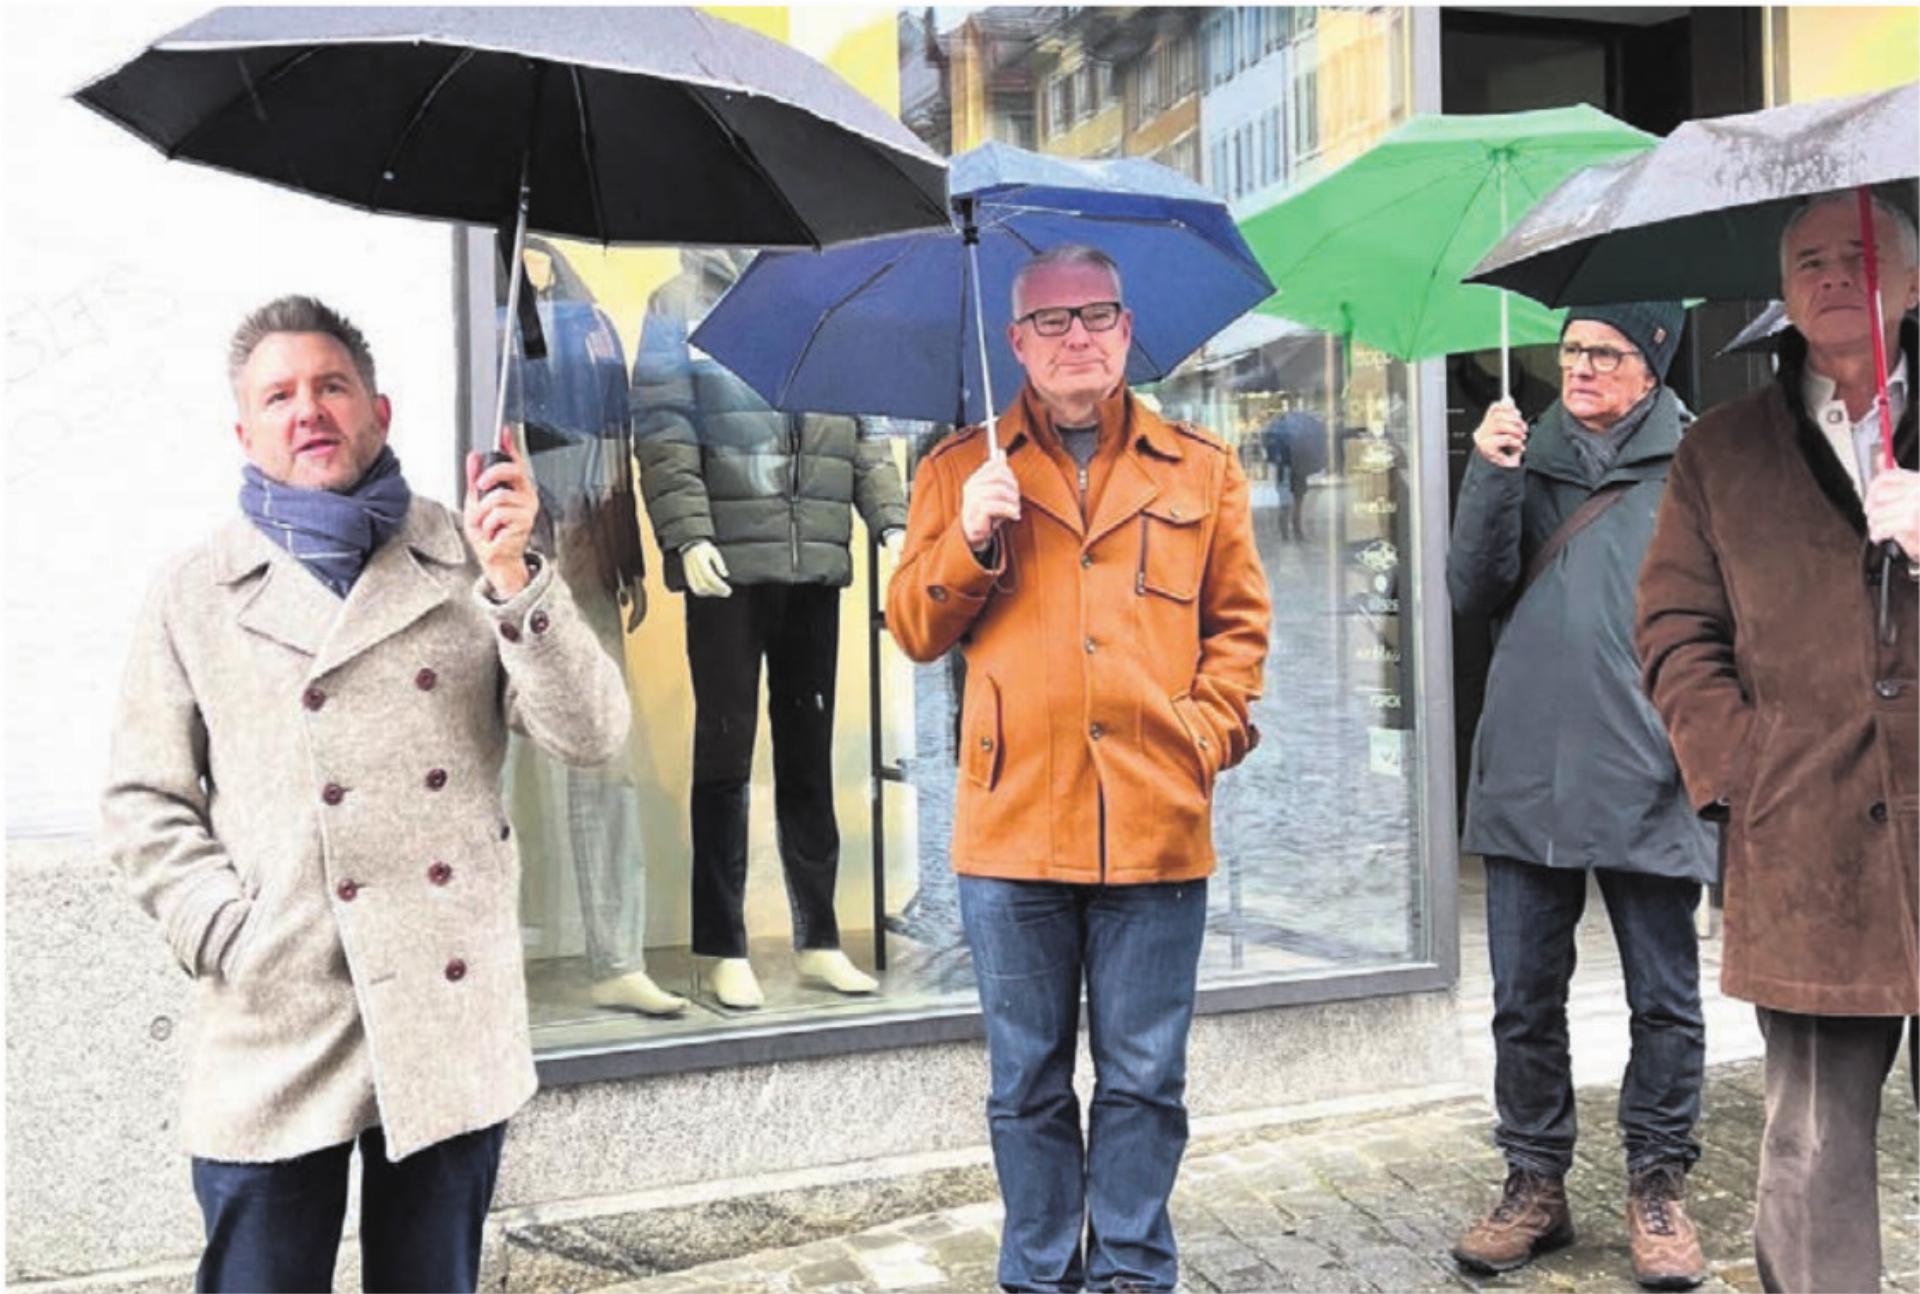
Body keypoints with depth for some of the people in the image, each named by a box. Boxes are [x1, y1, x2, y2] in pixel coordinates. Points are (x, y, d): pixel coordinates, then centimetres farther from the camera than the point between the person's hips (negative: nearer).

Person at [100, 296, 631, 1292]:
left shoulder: (468, 566, 4)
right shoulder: (194, 594, 6)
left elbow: (590, 734, -5)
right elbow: (143, 802, 6)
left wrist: (511, 576, -16)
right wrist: (227, 936, -7)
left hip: (451, 1026, 1)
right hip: (273, 1035, 0)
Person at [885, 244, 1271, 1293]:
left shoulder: (1202, 471, 11)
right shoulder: (959, 473, 10)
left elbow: (1238, 623, 12)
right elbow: (913, 628, 6)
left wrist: (1208, 732, -1)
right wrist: (971, 540, -10)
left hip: (1157, 825, 0)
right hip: (1012, 826, 0)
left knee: (1143, 1081, 8)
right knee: (1028, 1085, 10)